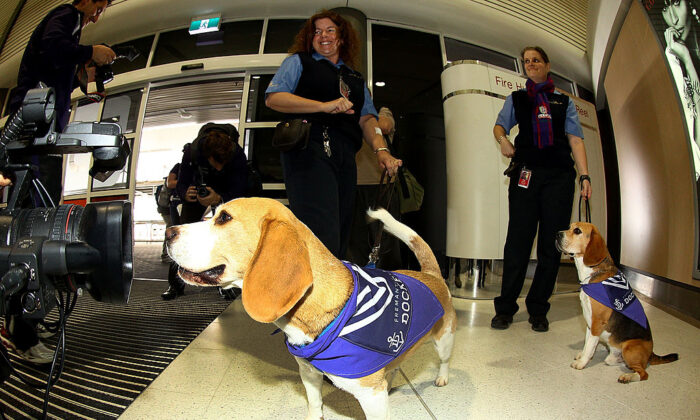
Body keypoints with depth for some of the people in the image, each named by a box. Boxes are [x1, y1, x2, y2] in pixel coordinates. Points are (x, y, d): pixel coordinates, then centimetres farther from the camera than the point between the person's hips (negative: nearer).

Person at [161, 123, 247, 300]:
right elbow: (181, 184, -24)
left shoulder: (238, 155, -36)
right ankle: (176, 283, 7)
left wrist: (218, 199, -55)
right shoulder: (192, 151, -33)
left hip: (225, 193, -1)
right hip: (197, 189, 1)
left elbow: (238, 192, -34)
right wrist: (186, 195, -48)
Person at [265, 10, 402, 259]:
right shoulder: (299, 61, 18)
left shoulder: (356, 78, 30)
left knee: (341, 236, -1)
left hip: (345, 156, 5)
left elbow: (367, 117, 18)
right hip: (309, 149, -5)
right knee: (323, 238, -20)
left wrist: (381, 149, -3)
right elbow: (273, 98, 2)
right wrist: (325, 105, -9)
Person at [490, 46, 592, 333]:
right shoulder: (516, 99, 21)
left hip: (559, 174, 1)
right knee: (518, 240, -5)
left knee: (552, 243, -1)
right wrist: (503, 140, -16)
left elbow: (575, 139, 11)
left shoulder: (564, 101, 20)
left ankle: (538, 309, 8)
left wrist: (584, 175, 0)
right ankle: (505, 307, 3)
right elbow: (500, 124, 9)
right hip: (526, 173, -1)